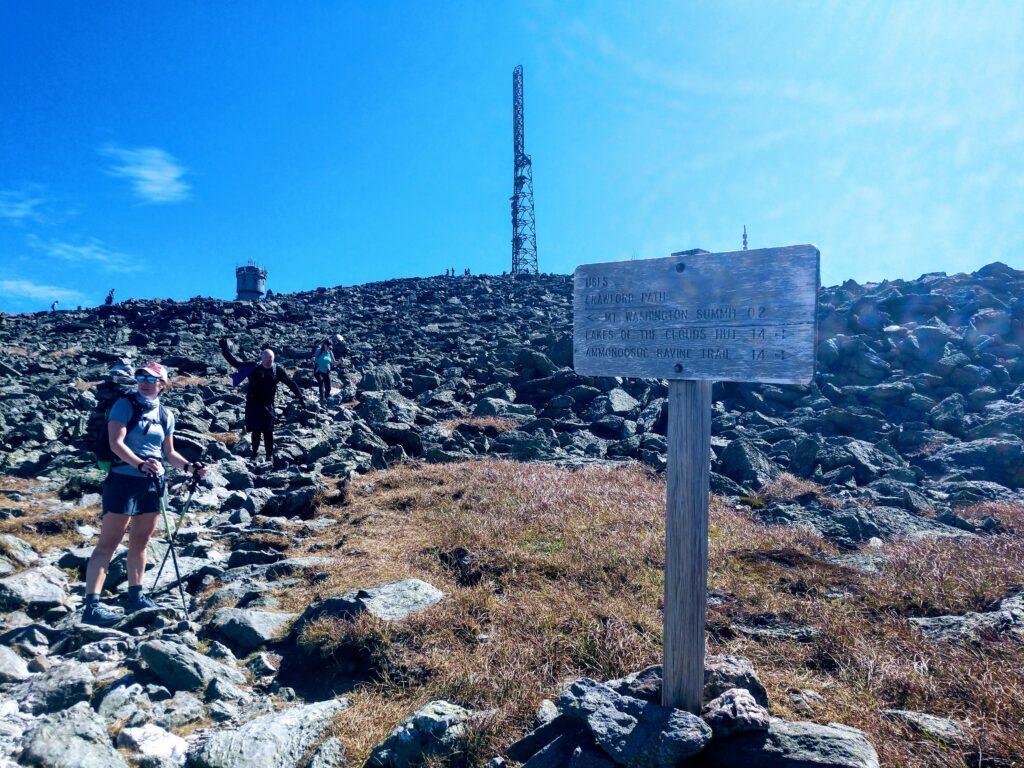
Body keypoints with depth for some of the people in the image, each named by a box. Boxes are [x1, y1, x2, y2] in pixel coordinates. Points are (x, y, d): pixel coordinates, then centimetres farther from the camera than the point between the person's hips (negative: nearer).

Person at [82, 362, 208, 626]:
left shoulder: (165, 415, 8)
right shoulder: (124, 405, -8)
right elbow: (116, 443, -19)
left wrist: (189, 466, -1)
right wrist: (140, 464, -34)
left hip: (154, 484, 6)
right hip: (124, 480, -6)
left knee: (140, 543, 15)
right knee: (108, 544, -4)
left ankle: (135, 597, 26)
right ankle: (91, 605, -2)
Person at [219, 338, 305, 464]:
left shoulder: (277, 370, -2)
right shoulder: (253, 367, -2)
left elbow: (290, 383, 2)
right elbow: (235, 363, 5)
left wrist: (300, 397, 0)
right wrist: (225, 350, -1)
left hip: (267, 405, -1)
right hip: (252, 404, 1)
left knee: (268, 431, -3)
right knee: (255, 430, 8)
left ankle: (270, 455, 8)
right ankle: (255, 452, 25)